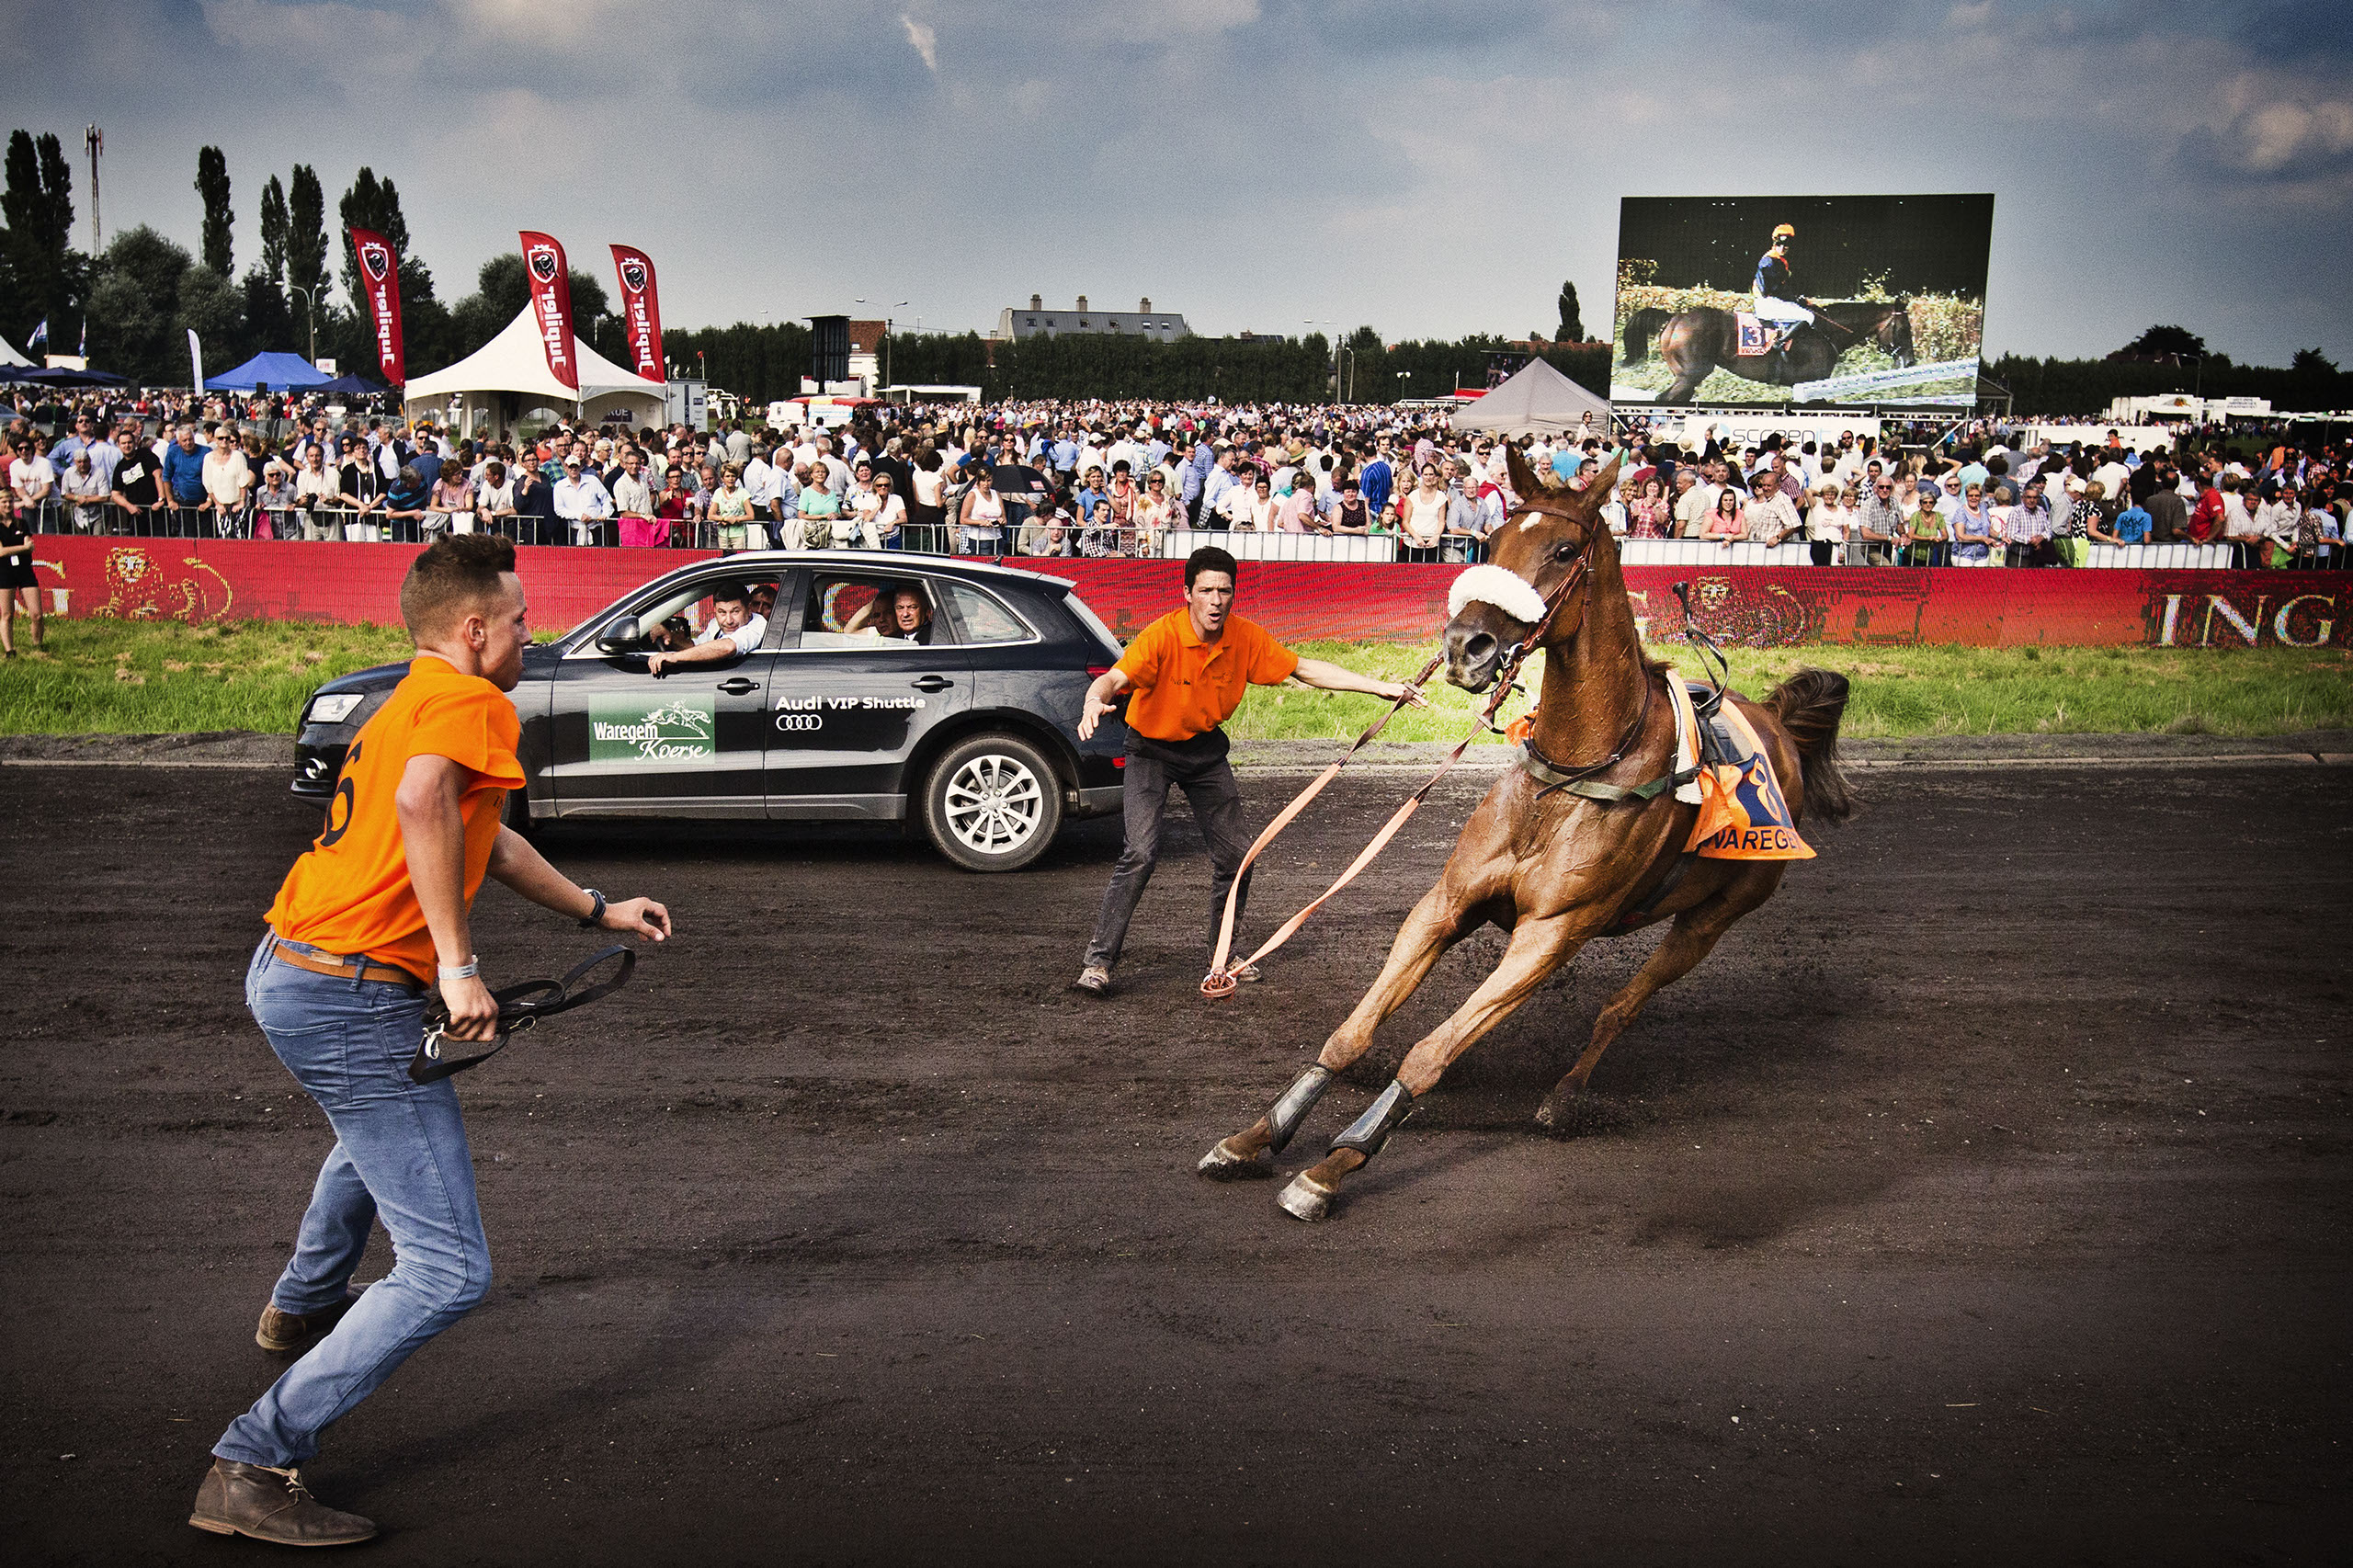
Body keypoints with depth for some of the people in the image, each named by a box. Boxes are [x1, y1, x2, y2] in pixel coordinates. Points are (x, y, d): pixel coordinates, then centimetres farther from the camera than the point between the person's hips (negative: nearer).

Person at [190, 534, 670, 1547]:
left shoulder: (408, 702, 19)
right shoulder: (471, 701, -12)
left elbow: (481, 839, 30)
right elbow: (424, 799, -34)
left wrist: (600, 912, 34)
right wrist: (456, 961, -30)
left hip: (284, 970, 11)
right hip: (355, 996, -10)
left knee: (384, 1120, 42)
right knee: (449, 1275, -8)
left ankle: (303, 1303, 62)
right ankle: (252, 1470, -8)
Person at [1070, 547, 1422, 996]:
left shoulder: (1245, 637, -12)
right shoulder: (1162, 635, -26)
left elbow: (1305, 669, -4)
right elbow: (1114, 678, -37)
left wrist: (1380, 687, -8)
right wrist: (1094, 701, -62)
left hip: (1205, 749, 5)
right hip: (1151, 750, -5)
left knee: (1235, 854, 5)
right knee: (1140, 852, -20)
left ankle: (1222, 954, 26)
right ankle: (1099, 961, -12)